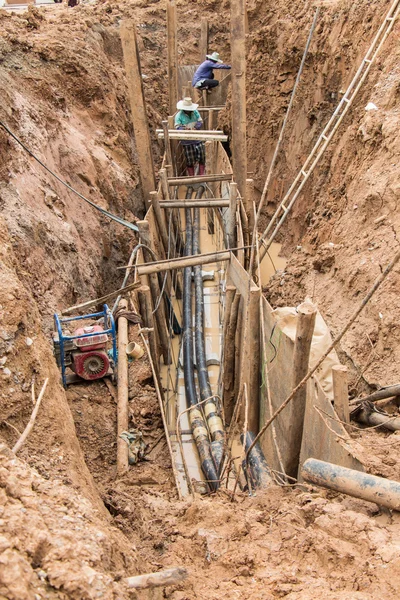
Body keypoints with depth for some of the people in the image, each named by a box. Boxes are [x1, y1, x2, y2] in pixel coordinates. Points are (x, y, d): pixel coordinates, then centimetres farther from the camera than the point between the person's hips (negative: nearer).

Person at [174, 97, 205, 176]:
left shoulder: (195, 112, 5)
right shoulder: (179, 116, -6)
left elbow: (200, 122, 1)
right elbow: (177, 127, -11)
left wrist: (195, 127, -20)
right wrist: (184, 128, -32)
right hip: (187, 142, -4)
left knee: (202, 158, 3)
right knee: (190, 161, 0)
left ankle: (201, 176, 17)